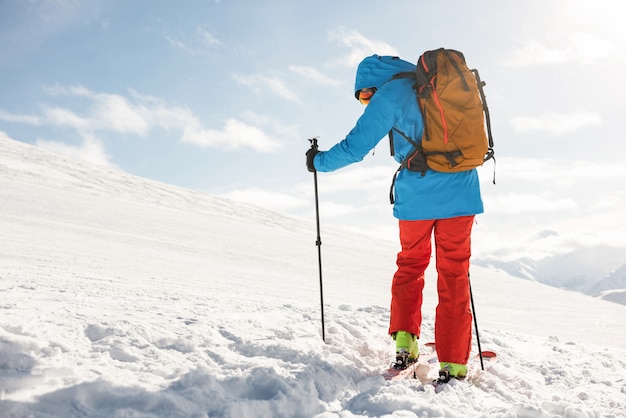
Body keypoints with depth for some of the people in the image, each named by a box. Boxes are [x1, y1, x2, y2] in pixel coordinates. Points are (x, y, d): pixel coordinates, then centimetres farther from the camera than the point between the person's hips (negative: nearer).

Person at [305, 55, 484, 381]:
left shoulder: (388, 94, -3)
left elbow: (355, 147, -4)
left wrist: (319, 161, 12)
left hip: (417, 195, -3)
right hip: (460, 191, 4)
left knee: (411, 263, 19)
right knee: (454, 273, 7)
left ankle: (405, 340, 12)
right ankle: (453, 364, 6)